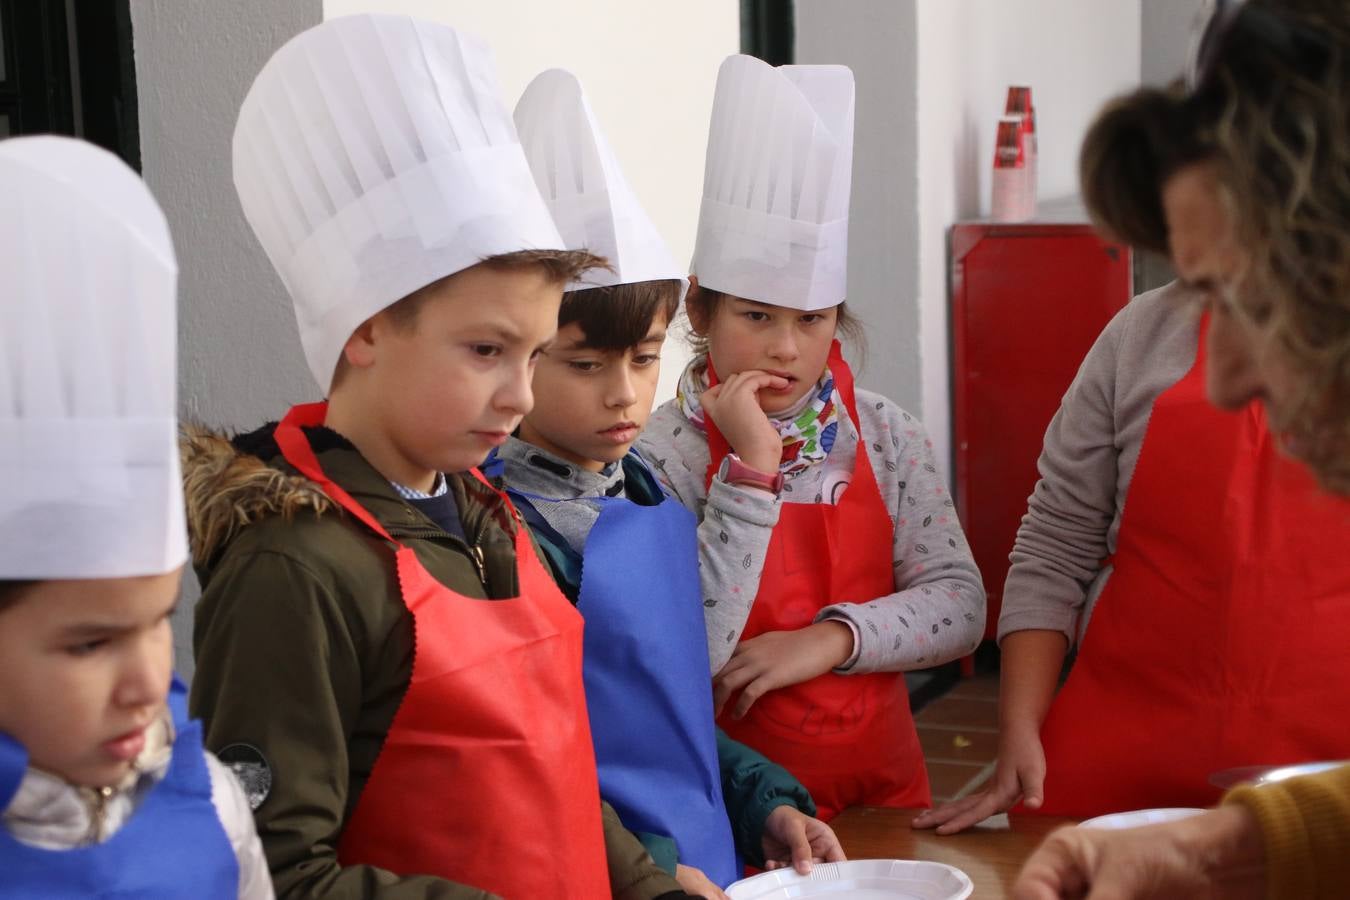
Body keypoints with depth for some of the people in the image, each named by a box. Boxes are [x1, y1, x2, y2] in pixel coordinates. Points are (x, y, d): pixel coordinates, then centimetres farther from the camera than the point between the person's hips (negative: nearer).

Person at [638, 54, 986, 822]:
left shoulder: (886, 436, 4)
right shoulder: (665, 452, -8)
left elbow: (960, 605, 2)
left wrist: (831, 637, -13)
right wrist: (752, 469, -19)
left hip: (882, 783, 3)